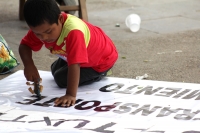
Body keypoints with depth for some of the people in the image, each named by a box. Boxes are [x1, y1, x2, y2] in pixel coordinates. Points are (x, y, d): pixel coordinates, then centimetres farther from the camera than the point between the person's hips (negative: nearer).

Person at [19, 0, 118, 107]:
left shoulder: (73, 32, -48)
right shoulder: (42, 27, -24)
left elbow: (74, 66, -52)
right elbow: (24, 45, -16)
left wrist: (71, 95, -56)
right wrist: (28, 65, -35)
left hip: (102, 59, -7)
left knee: (62, 79, -14)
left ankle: (99, 74, 2)